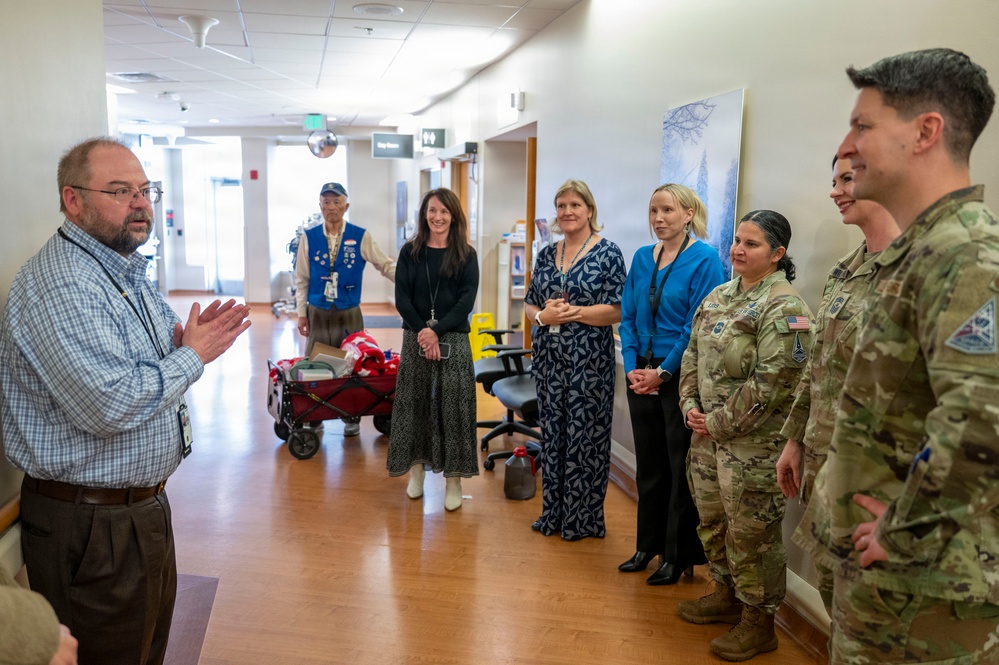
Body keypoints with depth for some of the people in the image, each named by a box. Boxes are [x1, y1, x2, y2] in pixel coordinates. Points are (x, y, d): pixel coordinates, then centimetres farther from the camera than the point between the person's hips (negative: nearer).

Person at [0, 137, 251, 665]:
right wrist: (192, 355, -17)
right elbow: (110, 404, -31)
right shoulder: (58, 285, -23)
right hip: (92, 527, -9)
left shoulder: (129, 273, 11)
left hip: (144, 505, 10)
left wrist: (186, 342, -2)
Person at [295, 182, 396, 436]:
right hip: (318, 314, 1)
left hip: (349, 314, 0)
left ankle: (351, 418, 22)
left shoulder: (360, 237, -3)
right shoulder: (309, 237, -1)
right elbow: (301, 279, 4)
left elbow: (386, 265, -3)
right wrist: (301, 314, 3)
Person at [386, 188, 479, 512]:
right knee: (414, 402, 6)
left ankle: (454, 478, 8)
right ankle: (416, 467, 22)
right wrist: (422, 332, -14)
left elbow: (467, 300, -6)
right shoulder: (410, 251, 5)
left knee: (453, 406, -1)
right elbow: (401, 297, -1)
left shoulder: (466, 255, 2)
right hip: (415, 338, 2)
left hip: (453, 340, -1)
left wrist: (437, 331, -16)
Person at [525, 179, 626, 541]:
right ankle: (553, 512, 26)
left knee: (585, 436, 2)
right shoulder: (547, 254, 11)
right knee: (552, 432, 12)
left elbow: (617, 310, -12)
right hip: (549, 358, 6)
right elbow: (529, 304, 12)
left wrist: (571, 312, -17)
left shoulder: (607, 253, -6)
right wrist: (543, 316, -10)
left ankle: (583, 518, 17)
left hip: (589, 360, -5)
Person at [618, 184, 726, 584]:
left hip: (680, 376, -6)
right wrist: (632, 367, -3)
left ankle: (679, 556, 17)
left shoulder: (704, 260, -9)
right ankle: (648, 546, 29)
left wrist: (663, 372, -14)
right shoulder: (642, 258, 10)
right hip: (642, 376, 6)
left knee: (681, 467, 4)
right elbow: (628, 317, 10)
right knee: (648, 464, 15)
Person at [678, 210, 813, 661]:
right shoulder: (719, 296, 10)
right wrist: (690, 405, 1)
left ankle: (759, 622, 22)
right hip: (708, 435, 8)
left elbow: (770, 385, -22)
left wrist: (719, 423, -16)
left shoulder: (783, 308, -16)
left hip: (752, 443, -8)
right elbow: (693, 355, 14)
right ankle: (726, 595, 41)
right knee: (712, 522, 21)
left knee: (751, 535, 4)